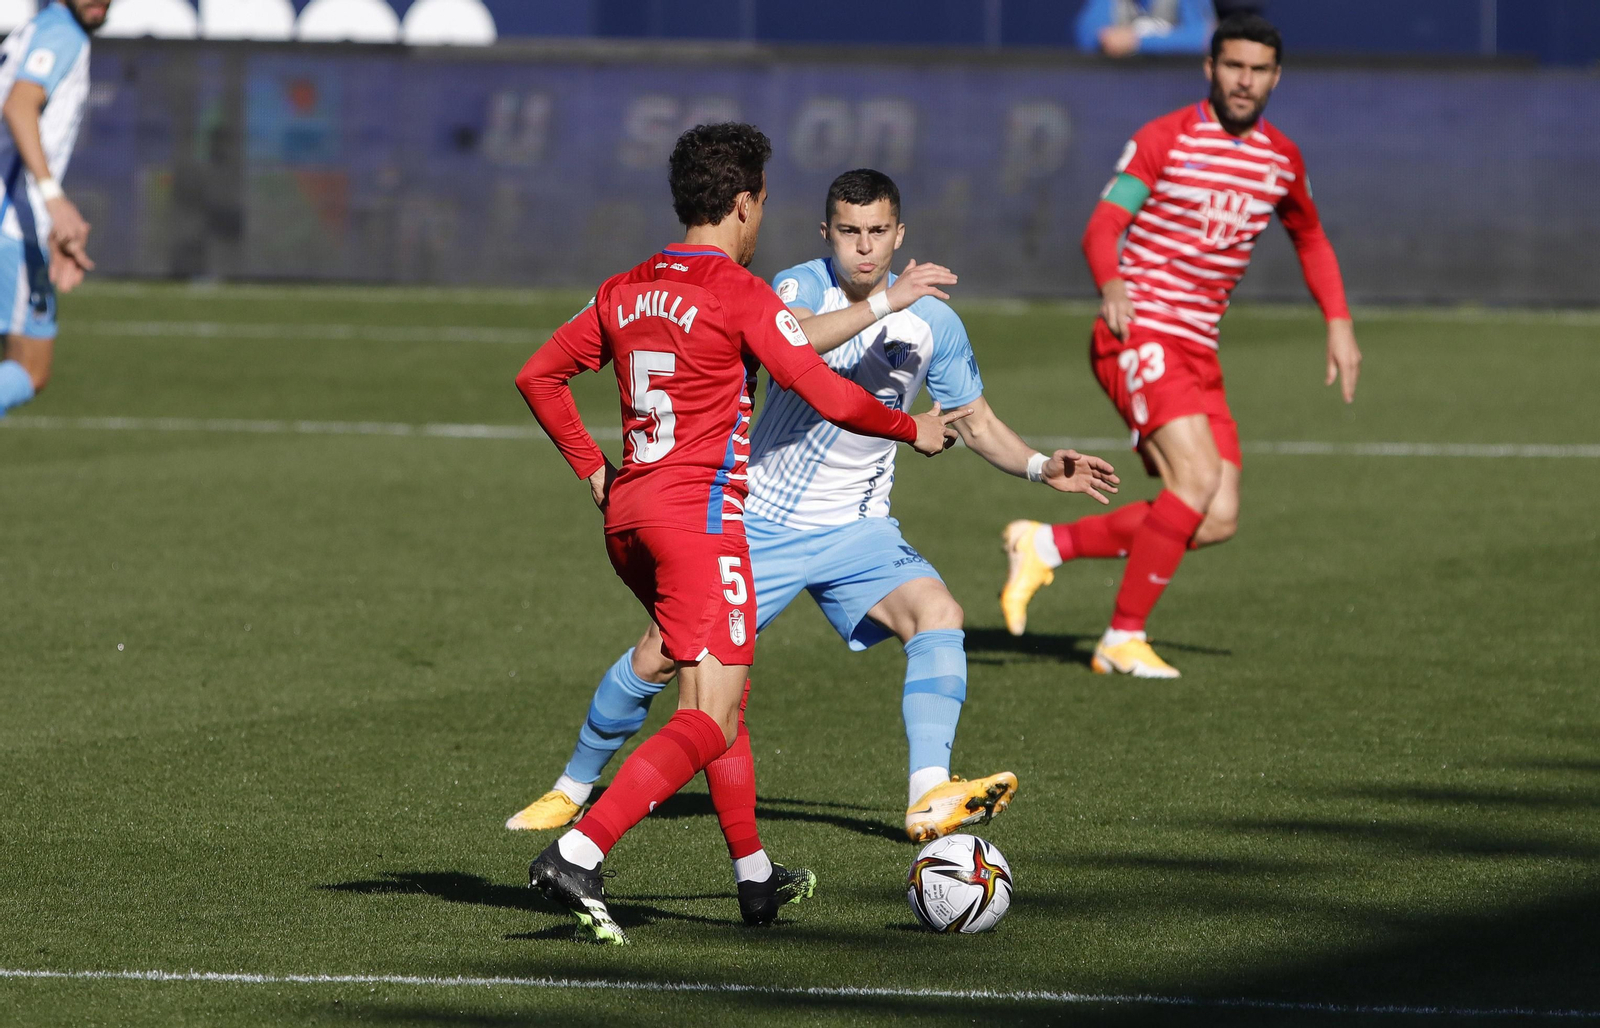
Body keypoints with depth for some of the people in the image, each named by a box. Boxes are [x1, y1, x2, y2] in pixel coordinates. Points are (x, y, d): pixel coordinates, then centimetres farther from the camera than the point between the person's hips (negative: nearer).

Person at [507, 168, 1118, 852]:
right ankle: (573, 788, 23)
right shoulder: (801, 286, -13)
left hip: (856, 530, 2)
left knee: (937, 614, -26)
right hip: (762, 521, -2)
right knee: (658, 658, -1)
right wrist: (884, 303, -43)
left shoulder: (932, 321, -4)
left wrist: (1041, 467, -8)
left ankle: (929, 800, -35)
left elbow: (977, 424, 8)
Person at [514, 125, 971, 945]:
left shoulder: (625, 291, 11)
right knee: (710, 721, -11)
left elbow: (539, 375, 16)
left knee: (718, 687, 22)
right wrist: (913, 431, 6)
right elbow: (827, 396, -10)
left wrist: (593, 469, 20)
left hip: (627, 512, 8)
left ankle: (754, 879, 28)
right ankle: (576, 856, -27)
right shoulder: (739, 294, -9)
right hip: (699, 513, -8)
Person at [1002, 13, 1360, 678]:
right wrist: (1111, 283, -33)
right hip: (1139, 333, -7)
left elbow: (1311, 240, 29)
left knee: (1217, 521, -5)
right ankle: (1123, 641, -14)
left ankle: (1047, 546, 8)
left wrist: (1338, 323, 16)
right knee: (1197, 478, -25)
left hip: (1198, 351, 7)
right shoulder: (1163, 140, -6)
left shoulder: (1282, 161, 11)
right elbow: (1102, 230, -12)